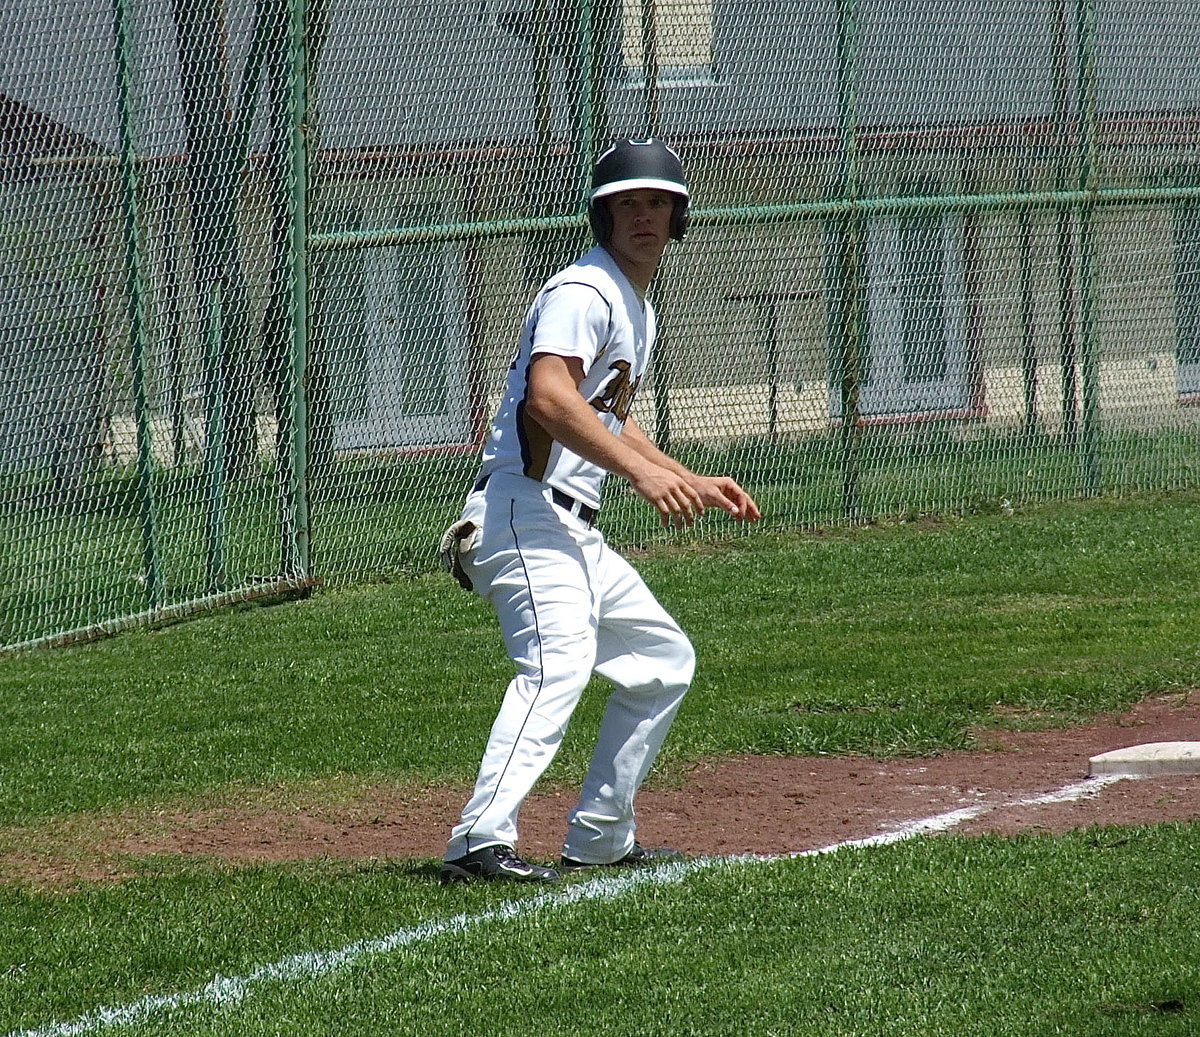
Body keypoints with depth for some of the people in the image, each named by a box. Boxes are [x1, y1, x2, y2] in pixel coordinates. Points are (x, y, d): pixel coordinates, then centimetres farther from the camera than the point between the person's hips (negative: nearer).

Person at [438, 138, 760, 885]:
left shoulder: (638, 310, 21)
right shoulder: (583, 292, -12)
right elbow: (548, 398, -28)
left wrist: (694, 484, 27)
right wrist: (643, 472, -34)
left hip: (575, 533, 11)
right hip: (526, 511, -11)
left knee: (664, 659, 19)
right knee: (559, 662, -29)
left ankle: (599, 837, 21)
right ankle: (482, 841, -40)